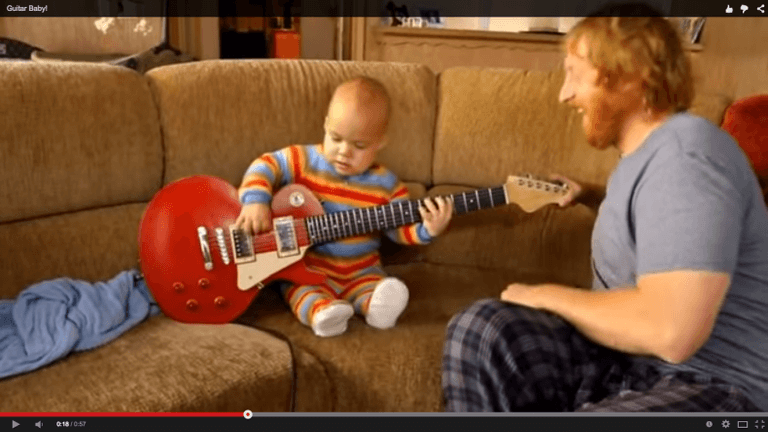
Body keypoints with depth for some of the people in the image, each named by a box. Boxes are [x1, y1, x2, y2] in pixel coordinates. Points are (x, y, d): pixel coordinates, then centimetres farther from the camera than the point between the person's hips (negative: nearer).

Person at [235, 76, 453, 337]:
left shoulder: (385, 185, -2)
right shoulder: (304, 161, -5)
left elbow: (401, 228, 0)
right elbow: (265, 167, -6)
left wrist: (426, 230, -21)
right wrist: (256, 201, -25)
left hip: (361, 271, 2)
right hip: (306, 268, -2)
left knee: (387, 292, -23)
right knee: (303, 290, -31)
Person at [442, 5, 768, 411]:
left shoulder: (685, 153, -19)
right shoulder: (643, 151, 12)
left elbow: (670, 330, -29)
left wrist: (548, 295, -16)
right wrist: (586, 199, 22)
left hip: (712, 383, -9)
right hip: (631, 353, 9)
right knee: (478, 328, -10)